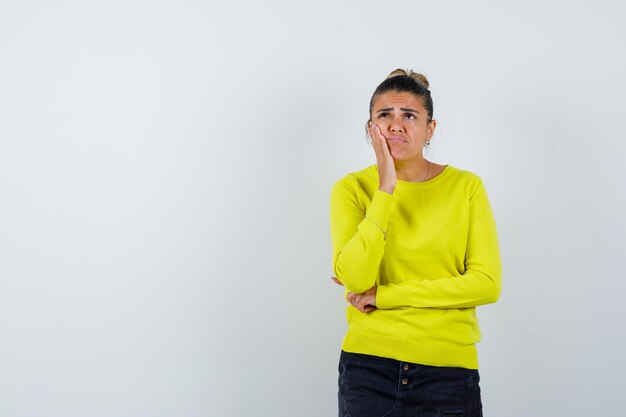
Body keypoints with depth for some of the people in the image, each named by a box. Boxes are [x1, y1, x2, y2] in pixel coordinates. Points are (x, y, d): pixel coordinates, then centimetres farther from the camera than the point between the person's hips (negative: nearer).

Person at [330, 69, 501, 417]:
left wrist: (384, 295, -11)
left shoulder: (466, 186, -2)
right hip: (368, 364, 0)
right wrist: (385, 189, -17)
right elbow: (355, 279, -14)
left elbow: (487, 284, -9)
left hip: (449, 369, 0)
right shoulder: (352, 189, -1)